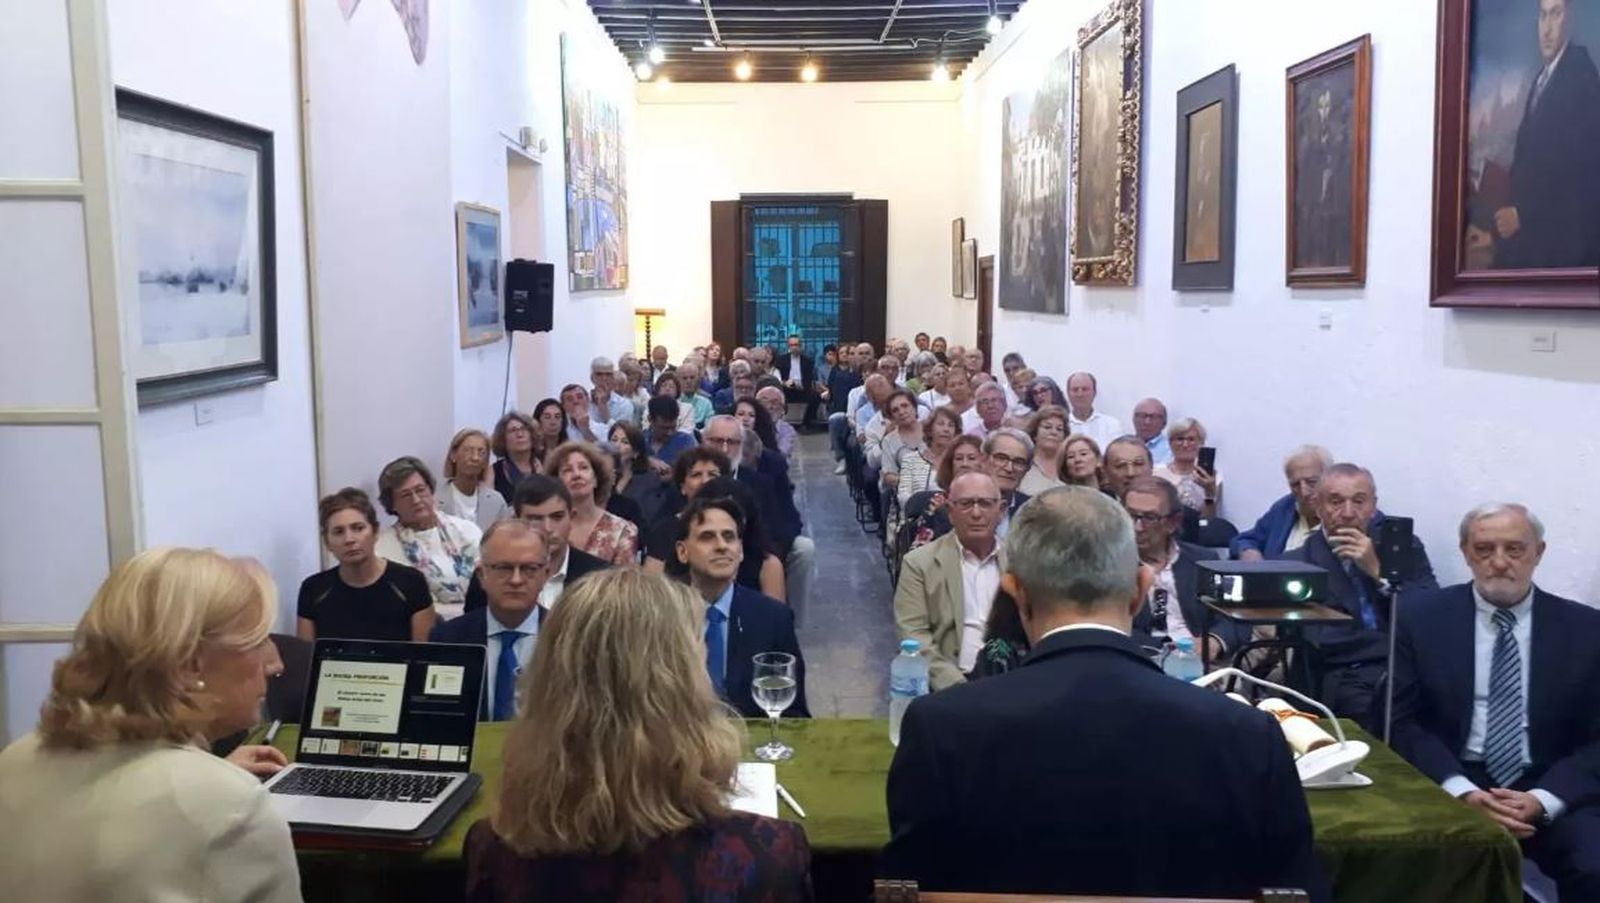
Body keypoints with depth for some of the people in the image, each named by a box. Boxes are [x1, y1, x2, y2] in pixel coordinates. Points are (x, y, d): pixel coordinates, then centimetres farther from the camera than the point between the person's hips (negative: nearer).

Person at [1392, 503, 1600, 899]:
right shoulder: (1421, 617, 2)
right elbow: (1402, 721, 0)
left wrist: (1544, 800, -14)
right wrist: (1460, 791, -15)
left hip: (1552, 792, 2)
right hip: (1448, 786, -1)